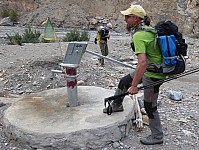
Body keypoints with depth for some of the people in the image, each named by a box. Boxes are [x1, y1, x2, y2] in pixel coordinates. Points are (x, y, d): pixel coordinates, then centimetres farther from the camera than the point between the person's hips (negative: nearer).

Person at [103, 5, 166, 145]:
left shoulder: (138, 35, -25)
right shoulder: (149, 29, 4)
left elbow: (142, 62, -34)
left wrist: (134, 86, -29)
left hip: (152, 74, -9)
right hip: (149, 69, 9)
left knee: (150, 106, 6)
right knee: (124, 81, 20)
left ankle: (157, 137, 24)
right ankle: (117, 105, 42)